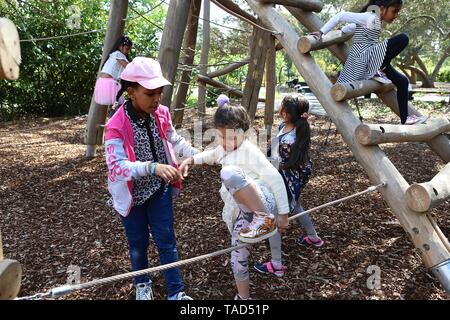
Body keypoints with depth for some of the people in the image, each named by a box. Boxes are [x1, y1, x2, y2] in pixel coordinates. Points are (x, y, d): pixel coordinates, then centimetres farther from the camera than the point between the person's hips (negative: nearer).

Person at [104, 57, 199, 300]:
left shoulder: (161, 114, -10)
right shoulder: (116, 126, -26)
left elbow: (175, 141, 6)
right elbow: (116, 166, -32)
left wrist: (197, 155, -8)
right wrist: (152, 167, -45)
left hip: (159, 190, 3)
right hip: (132, 195, -3)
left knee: (167, 241, 10)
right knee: (138, 243, 18)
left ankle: (176, 292, 26)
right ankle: (142, 284, 45)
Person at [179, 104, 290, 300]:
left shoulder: (249, 152, -11)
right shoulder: (224, 150, 14)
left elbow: (275, 179, -14)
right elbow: (211, 156, 38)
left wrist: (283, 214, -12)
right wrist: (190, 160, 20)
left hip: (261, 205, -9)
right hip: (240, 214, 9)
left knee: (229, 173, -35)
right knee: (238, 258, 15)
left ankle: (265, 218, -27)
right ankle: (243, 297, 38)